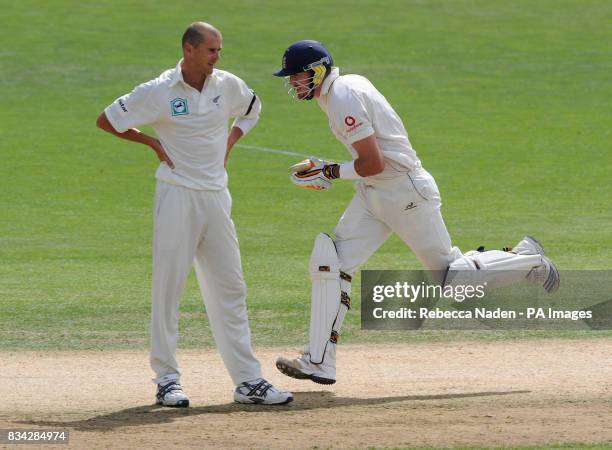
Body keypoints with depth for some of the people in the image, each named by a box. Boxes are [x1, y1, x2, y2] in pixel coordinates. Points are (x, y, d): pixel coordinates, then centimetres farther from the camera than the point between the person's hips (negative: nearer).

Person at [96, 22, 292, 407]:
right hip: (177, 197, -5)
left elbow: (252, 110, 25)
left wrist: (230, 141, 10)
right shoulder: (158, 92, -10)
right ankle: (167, 379, 4)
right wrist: (153, 142, -3)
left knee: (230, 288, 5)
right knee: (168, 286, -2)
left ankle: (248, 381, 7)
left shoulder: (228, 85, 3)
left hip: (216, 197, 5)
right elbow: (106, 121, -2)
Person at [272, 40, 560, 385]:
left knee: (450, 275, 1)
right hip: (373, 196, 10)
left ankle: (528, 259, 22)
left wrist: (330, 172, -11)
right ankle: (319, 363, -5)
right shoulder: (350, 84, 9)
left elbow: (374, 164, -24)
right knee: (330, 262, -3)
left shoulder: (344, 99, -21)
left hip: (406, 192, -10)